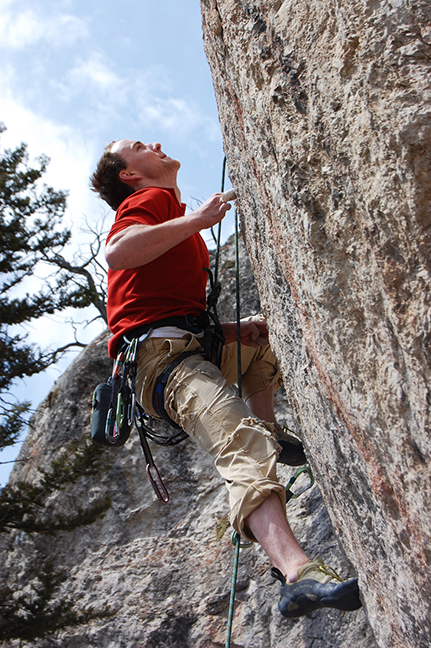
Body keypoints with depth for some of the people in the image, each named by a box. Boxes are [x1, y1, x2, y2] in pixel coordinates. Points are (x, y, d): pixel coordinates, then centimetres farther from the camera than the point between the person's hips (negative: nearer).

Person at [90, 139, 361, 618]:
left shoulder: (180, 224, 32)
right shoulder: (151, 198, 3)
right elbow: (117, 253, -19)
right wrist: (197, 220, -12)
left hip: (192, 346, 10)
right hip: (161, 353, -10)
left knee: (263, 335, 28)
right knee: (241, 439, -30)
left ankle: (270, 437, 11)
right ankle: (297, 571, -47)